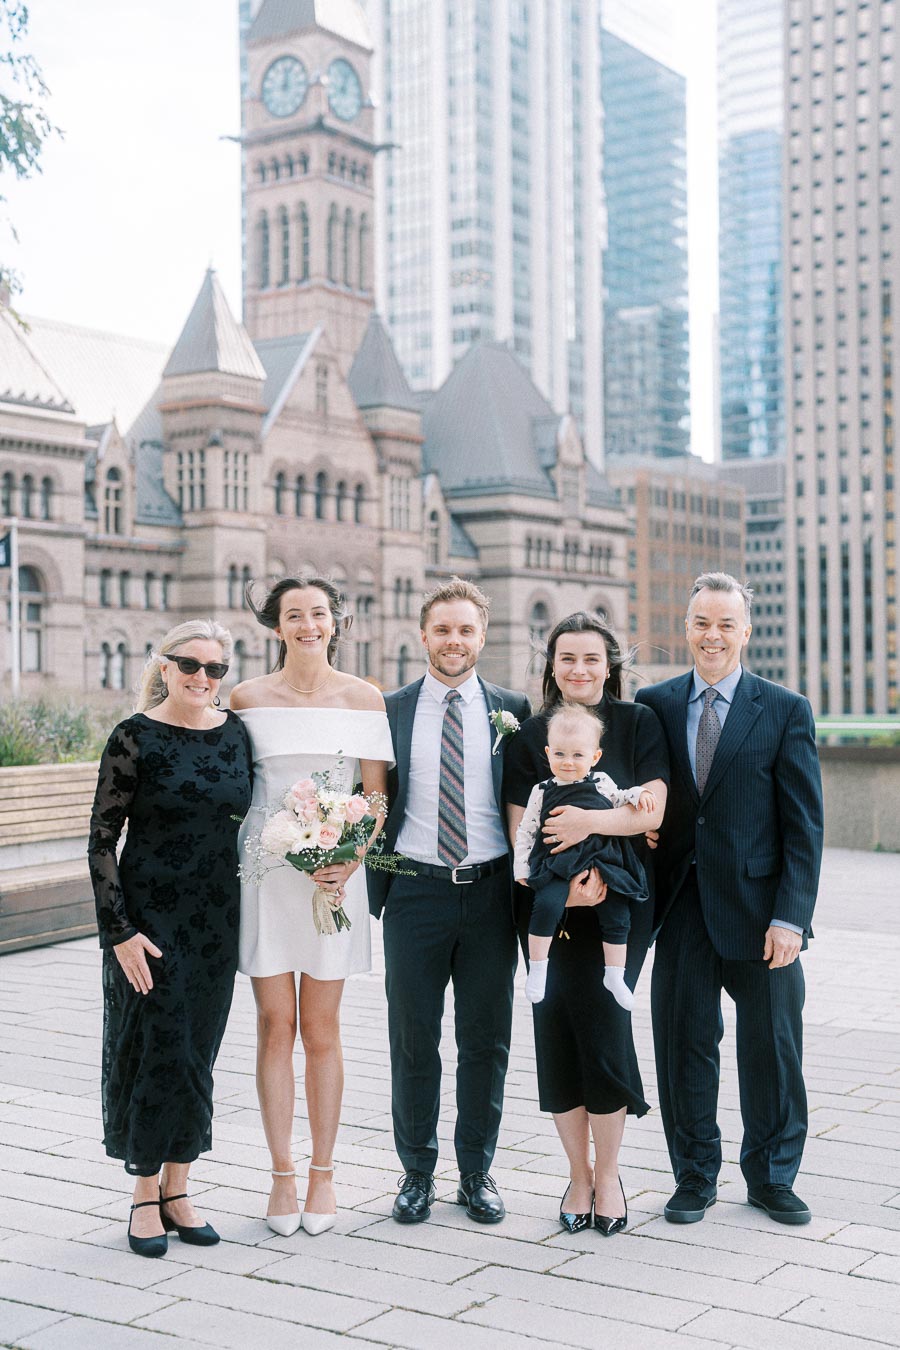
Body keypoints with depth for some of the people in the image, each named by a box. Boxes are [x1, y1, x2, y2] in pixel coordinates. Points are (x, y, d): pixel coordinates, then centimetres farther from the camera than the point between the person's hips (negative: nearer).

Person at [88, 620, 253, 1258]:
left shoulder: (236, 732, 4)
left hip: (218, 917, 4)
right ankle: (146, 1194, 16)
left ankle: (177, 1189, 24)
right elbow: (102, 840, -8)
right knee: (156, 1051, -1)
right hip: (150, 917, -4)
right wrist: (120, 931, -13)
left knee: (199, 1054, 10)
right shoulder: (135, 738, -8)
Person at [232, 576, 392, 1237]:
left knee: (321, 1030, 5)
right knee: (275, 1027, 3)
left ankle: (323, 1174, 18)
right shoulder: (248, 699, 3)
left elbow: (376, 798, 2)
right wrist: (229, 871, -3)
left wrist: (347, 864, -12)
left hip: (335, 877, 0)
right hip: (264, 872, 1)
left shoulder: (365, 699, 2)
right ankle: (283, 1175, 15)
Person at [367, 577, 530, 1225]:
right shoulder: (390, 710, 3)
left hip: (490, 891, 1)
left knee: (487, 1040, 8)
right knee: (414, 1042, 7)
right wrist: (375, 888, -3)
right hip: (416, 891, 0)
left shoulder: (512, 710, 5)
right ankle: (417, 1172, 22)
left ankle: (477, 1171, 23)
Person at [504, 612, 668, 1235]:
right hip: (551, 907, 2)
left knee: (602, 1024, -10)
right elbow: (520, 832, 0)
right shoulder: (529, 736, 6)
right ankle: (579, 1174, 16)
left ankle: (608, 1175, 9)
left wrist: (593, 821, -24)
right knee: (557, 1031, -1)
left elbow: (652, 810, -6)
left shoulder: (639, 724, 4)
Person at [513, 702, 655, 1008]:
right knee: (547, 905, -26)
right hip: (558, 865, -2)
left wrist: (640, 794, 7)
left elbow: (620, 798, 27)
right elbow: (526, 831, 8)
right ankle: (537, 969, -10)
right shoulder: (542, 792, 3)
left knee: (618, 914, -2)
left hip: (603, 862, 2)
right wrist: (521, 868, 3)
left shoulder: (601, 783, 7)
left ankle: (614, 976, 17)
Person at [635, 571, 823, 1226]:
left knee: (772, 1049, 9)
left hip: (759, 909, -1)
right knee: (684, 1044, 8)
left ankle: (773, 1178, 28)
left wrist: (790, 916, -11)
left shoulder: (786, 711, -1)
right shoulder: (653, 704, 6)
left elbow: (804, 824, -4)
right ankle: (695, 1177, 25)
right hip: (681, 907, 2)